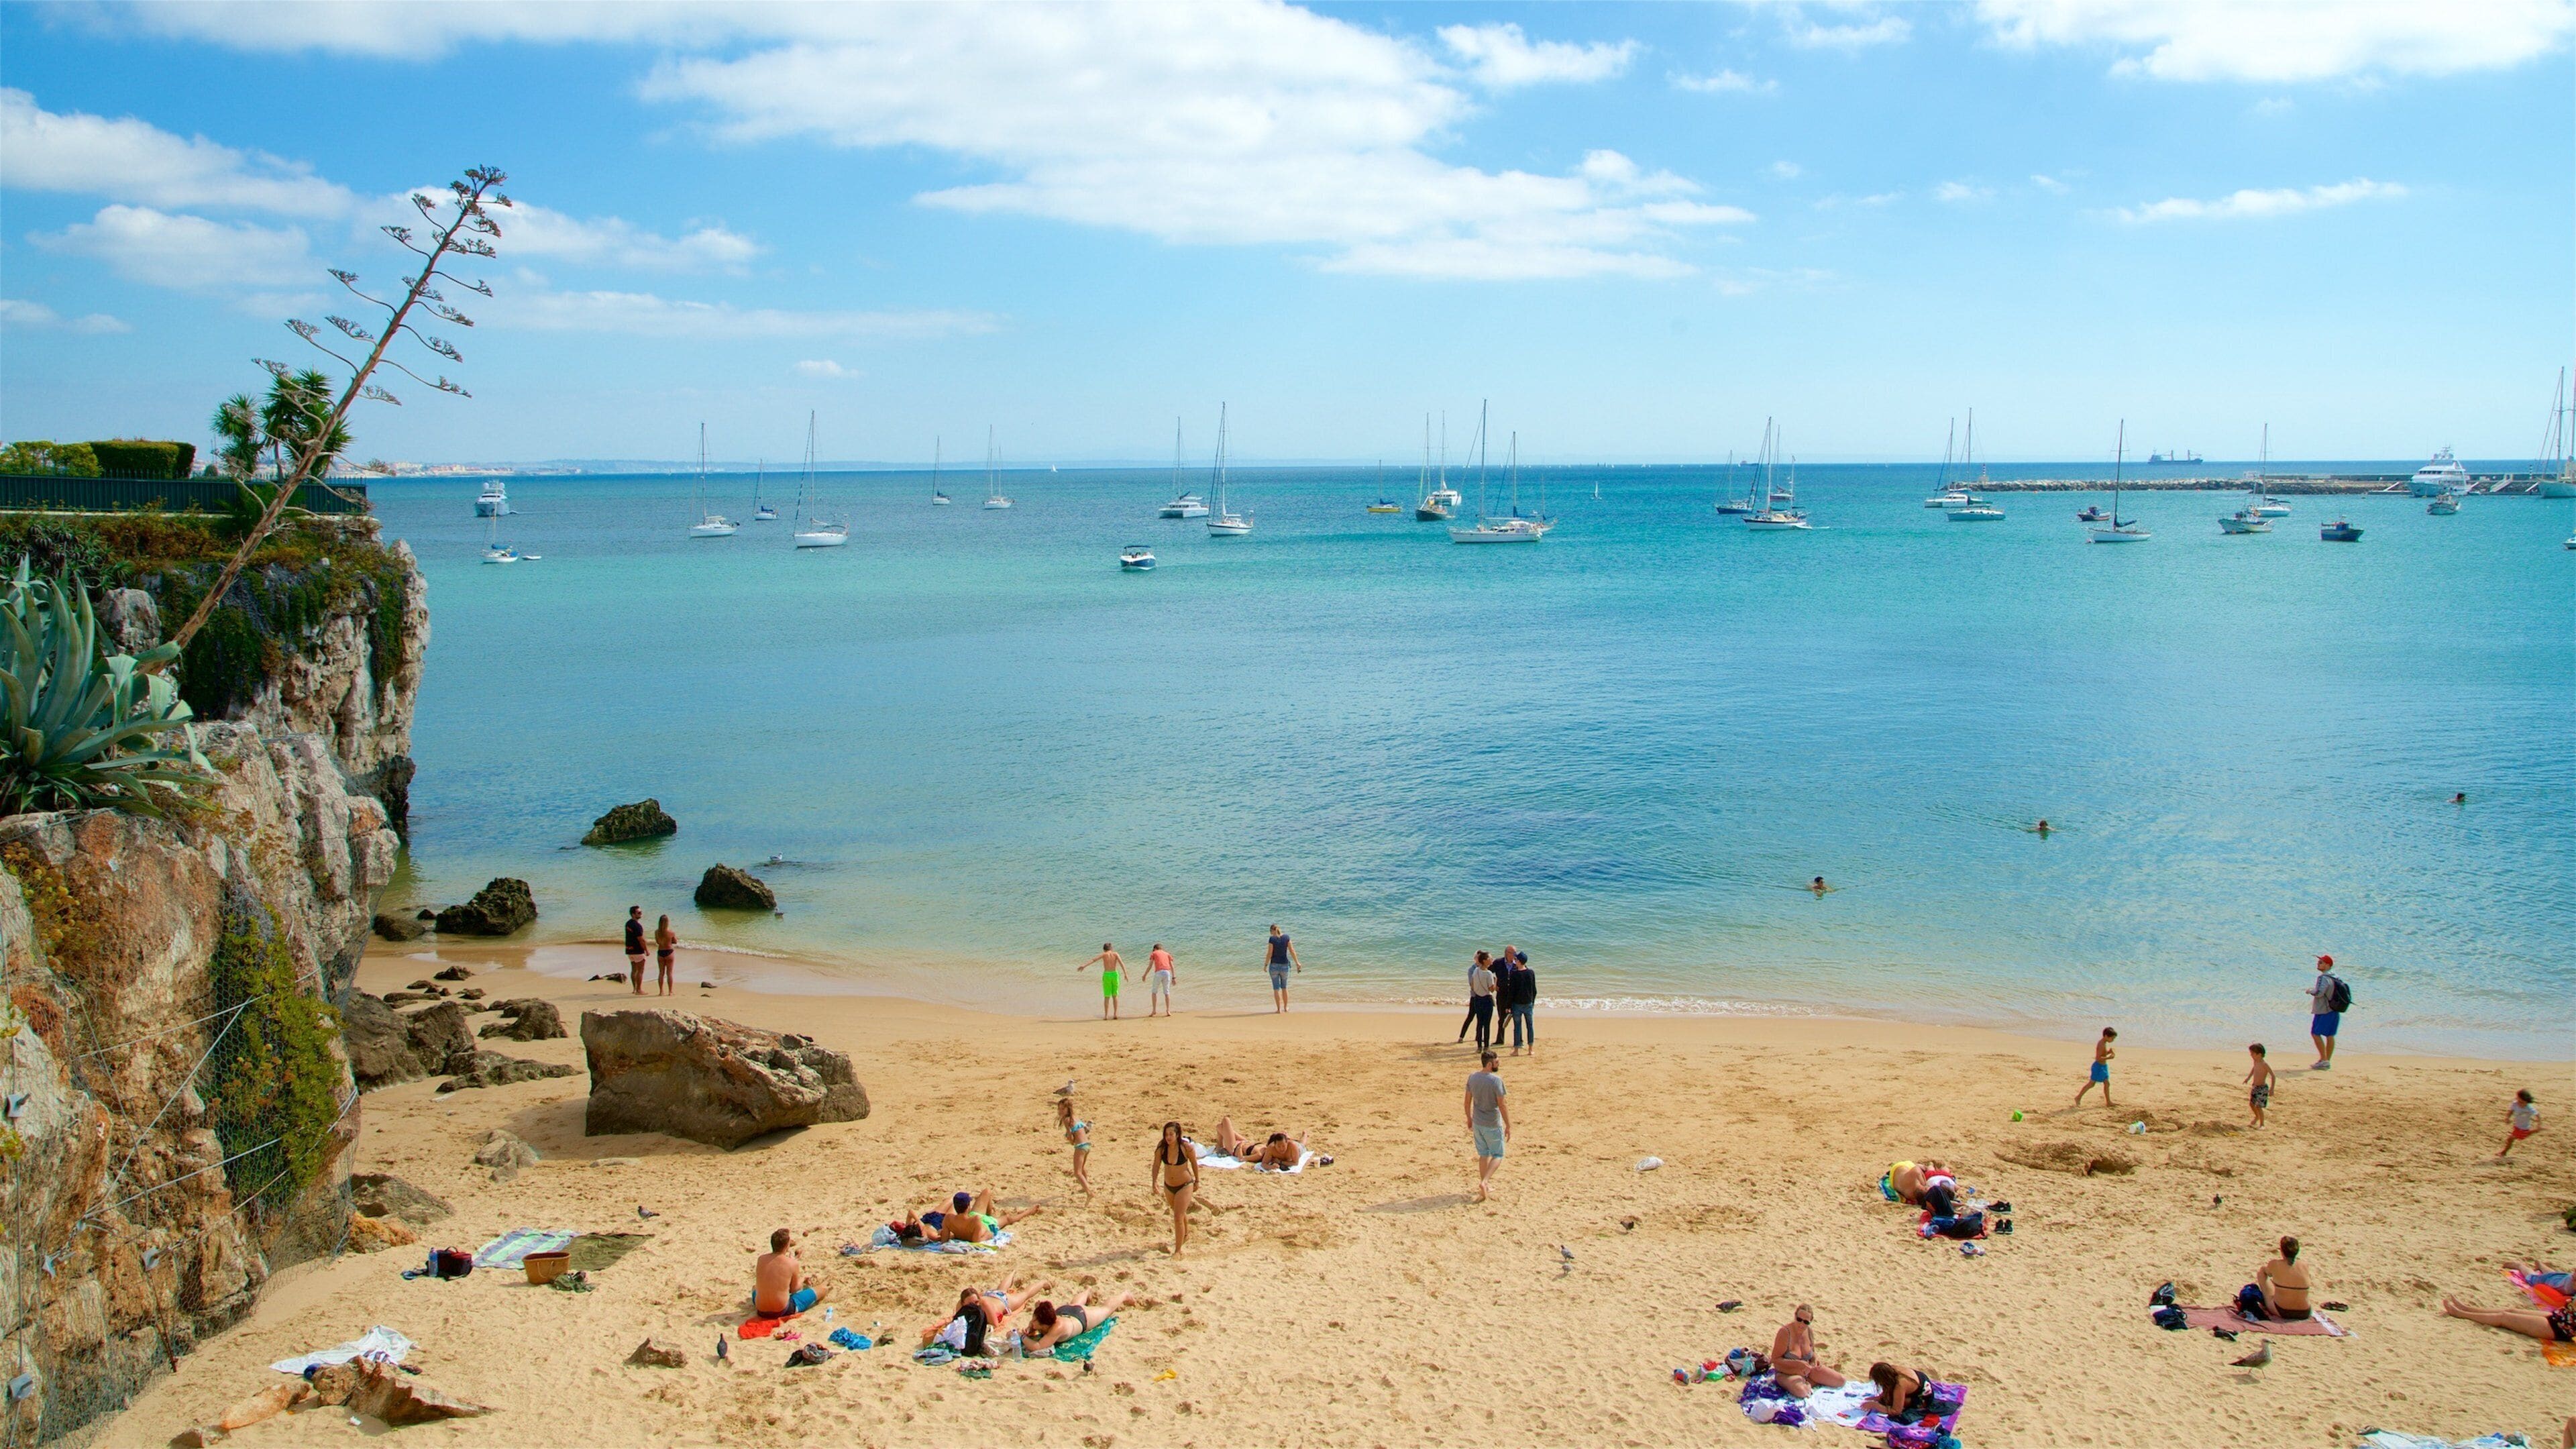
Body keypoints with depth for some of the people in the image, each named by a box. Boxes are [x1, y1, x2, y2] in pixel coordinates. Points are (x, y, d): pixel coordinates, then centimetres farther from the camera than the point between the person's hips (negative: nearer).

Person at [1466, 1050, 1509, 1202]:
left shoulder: (1472, 1077, -2)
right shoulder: (1496, 1080, -20)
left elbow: (1468, 1101, 7)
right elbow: (1502, 1106, -17)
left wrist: (1469, 1119, 20)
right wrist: (1508, 1126, -8)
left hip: (1477, 1123, 6)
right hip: (1493, 1125, -6)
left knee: (1483, 1155, 18)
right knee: (1497, 1155, 10)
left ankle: (1485, 1188, 25)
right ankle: (1484, 1182, -7)